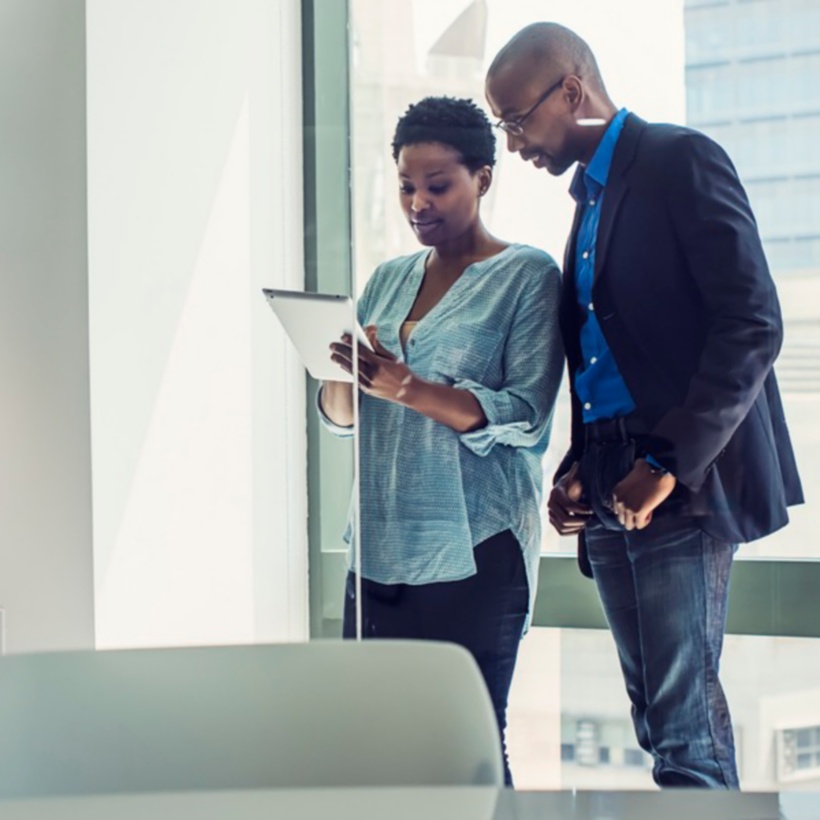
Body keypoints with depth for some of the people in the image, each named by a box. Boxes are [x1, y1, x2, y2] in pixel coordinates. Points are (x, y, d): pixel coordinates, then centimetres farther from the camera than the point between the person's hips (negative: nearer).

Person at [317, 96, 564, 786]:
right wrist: (345, 374, -10)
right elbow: (339, 414, 13)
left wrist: (407, 389, -24)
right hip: (382, 547, 5)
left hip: (476, 553, -5)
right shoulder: (388, 281, 16)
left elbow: (527, 415, -12)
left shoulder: (527, 276, -1)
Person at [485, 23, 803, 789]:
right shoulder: (591, 194, 20)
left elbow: (752, 325, -14)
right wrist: (575, 471, 6)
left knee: (683, 725, -10)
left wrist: (670, 464, -18)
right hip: (611, 494, 8)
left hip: (679, 488, -8)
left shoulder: (681, 160, -5)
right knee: (661, 717, 8)